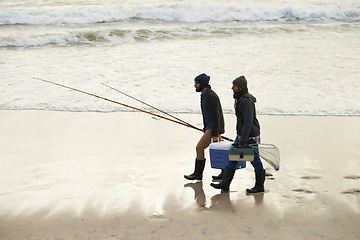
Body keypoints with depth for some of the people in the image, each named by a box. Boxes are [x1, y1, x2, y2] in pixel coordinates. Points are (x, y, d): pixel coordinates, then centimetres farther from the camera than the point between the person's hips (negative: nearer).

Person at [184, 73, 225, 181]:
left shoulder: (211, 96, -21)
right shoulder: (204, 95, 11)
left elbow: (216, 115, -23)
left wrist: (215, 134, -23)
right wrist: (205, 129, 23)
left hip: (214, 128, -10)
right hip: (210, 127, 10)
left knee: (200, 147, -8)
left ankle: (198, 174, 1)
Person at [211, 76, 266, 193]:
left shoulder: (247, 101, -23)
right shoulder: (239, 98, 8)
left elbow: (248, 122, -28)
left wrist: (242, 141, -28)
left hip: (250, 137, -10)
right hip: (240, 135, 10)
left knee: (255, 161, 5)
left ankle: (259, 186, 20)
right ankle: (225, 184, 11)